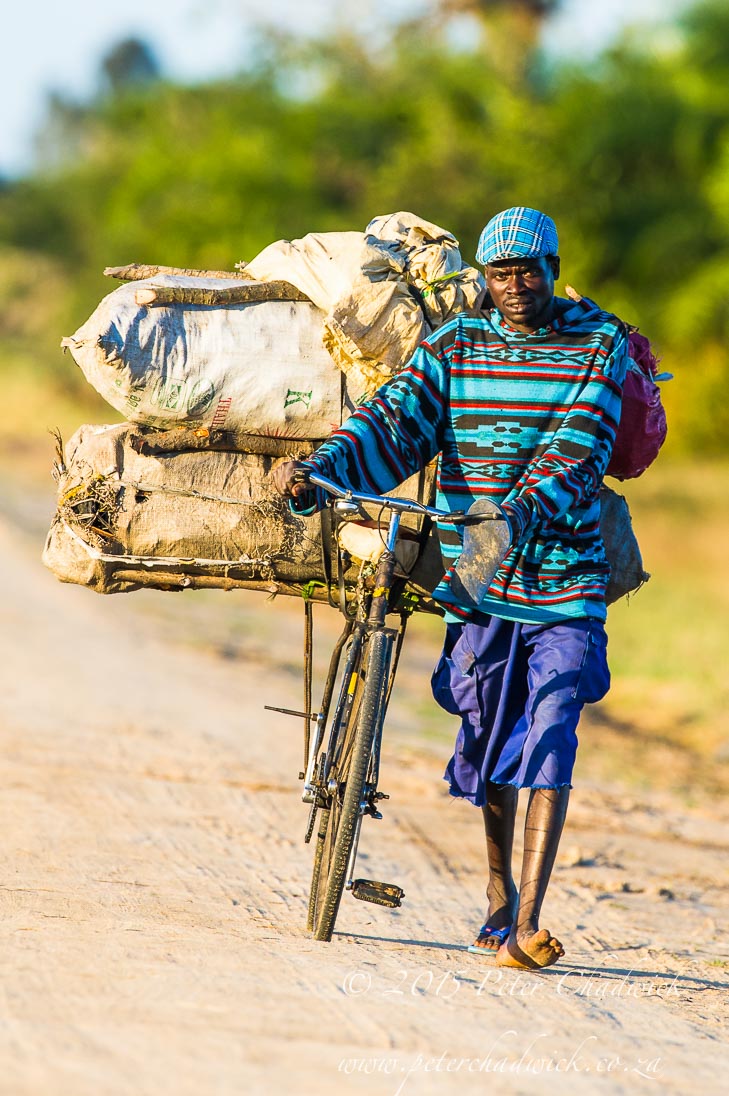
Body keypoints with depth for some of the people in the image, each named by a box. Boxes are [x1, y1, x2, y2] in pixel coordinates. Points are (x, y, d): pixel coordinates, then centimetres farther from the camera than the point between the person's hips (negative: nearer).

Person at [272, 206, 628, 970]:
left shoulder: (600, 344, -2)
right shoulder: (454, 347, 5)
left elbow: (578, 445, -15)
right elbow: (392, 422, -6)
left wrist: (531, 507, -33)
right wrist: (316, 474, -23)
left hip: (564, 576, -3)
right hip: (475, 574, 3)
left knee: (548, 742, -14)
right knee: (487, 742, 13)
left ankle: (526, 923, -19)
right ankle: (499, 893, 34)